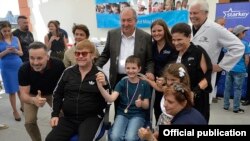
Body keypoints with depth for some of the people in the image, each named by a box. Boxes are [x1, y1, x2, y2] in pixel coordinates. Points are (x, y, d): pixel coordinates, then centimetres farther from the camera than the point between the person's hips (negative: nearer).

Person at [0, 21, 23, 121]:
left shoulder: (15, 39, 5)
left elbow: (21, 53, 7)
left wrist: (15, 51, -13)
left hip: (18, 65, 2)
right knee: (11, 90, 5)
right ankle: (15, 111, 16)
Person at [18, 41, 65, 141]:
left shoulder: (58, 65, -34)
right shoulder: (23, 69, -32)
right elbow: (24, 94, -30)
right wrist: (33, 100, -52)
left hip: (53, 93, 0)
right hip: (32, 95, 0)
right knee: (29, 122, -11)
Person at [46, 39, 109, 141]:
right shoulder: (68, 72, 6)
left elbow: (107, 100, 0)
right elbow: (57, 94, 14)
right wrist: (55, 114, 7)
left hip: (91, 118, -3)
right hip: (68, 118, 4)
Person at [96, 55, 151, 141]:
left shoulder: (144, 84, 0)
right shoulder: (122, 83, 1)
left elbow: (147, 106, 4)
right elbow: (111, 99, -15)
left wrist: (141, 103, -21)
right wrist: (100, 87, -32)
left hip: (138, 115, -1)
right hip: (122, 113, 1)